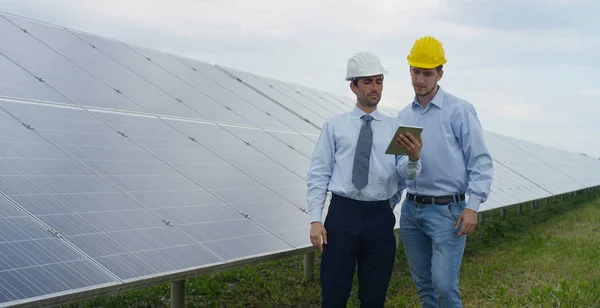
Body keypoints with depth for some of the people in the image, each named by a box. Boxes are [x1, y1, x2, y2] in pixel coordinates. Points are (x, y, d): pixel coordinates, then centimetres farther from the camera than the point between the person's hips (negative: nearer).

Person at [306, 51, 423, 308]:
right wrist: (315, 220, -7)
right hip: (342, 214, -1)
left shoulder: (395, 127, 9)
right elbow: (318, 174, 2)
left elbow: (405, 173, -1)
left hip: (380, 217, 2)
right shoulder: (334, 125, 5)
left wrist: (414, 159, -25)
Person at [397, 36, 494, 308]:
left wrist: (472, 206, -15)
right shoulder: (404, 116, 10)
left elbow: (480, 162, -7)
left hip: (446, 211, -5)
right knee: (423, 285, 12)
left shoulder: (459, 111, -6)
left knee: (444, 286, -10)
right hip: (411, 210, 5)